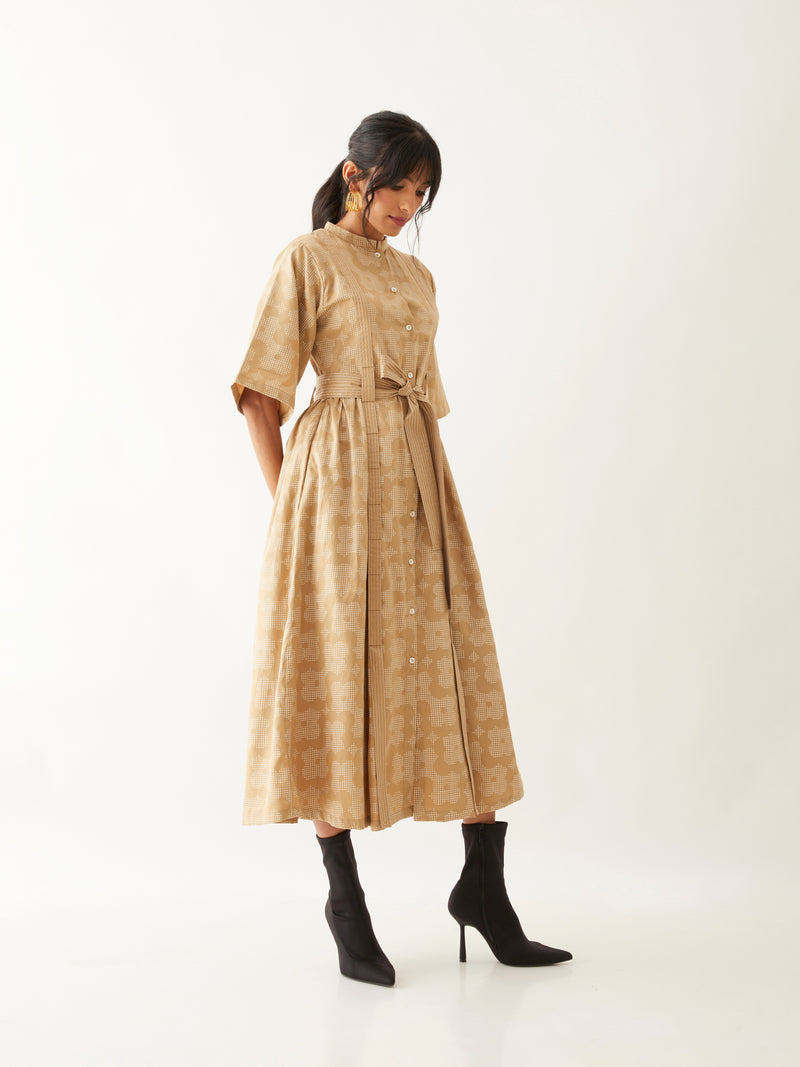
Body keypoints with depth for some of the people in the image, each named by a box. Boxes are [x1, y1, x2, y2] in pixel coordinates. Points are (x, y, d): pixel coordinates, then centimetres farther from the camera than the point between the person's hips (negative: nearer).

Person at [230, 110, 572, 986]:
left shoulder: (416, 276, 20)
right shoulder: (307, 260, 1)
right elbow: (261, 394, -4)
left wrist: (427, 485, 10)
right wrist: (288, 506, -6)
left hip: (420, 484, 6)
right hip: (340, 483, -6)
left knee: (458, 668, 3)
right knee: (343, 676, -2)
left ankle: (484, 884, 12)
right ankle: (345, 899, 10)